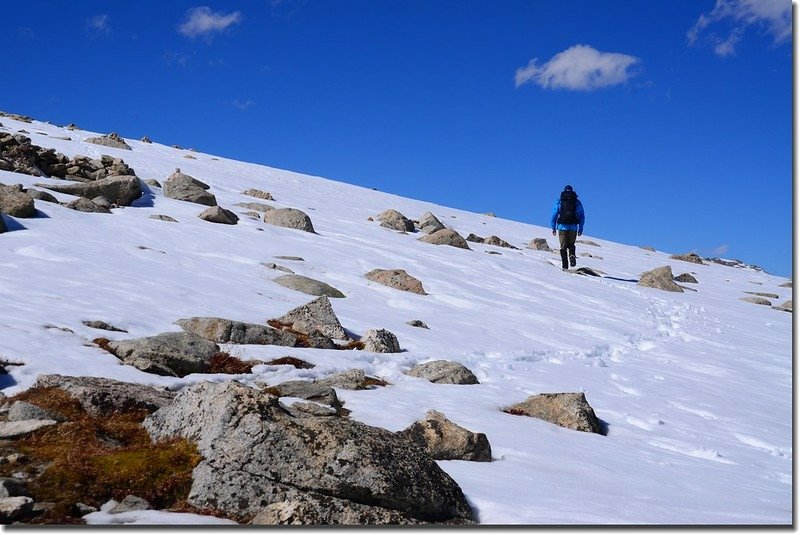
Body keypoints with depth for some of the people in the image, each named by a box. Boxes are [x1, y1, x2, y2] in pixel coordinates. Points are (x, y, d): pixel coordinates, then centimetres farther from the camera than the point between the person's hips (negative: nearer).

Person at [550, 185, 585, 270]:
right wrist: (581, 229, 12)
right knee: (571, 244, 18)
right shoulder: (577, 202, 9)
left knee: (563, 246, 7)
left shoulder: (559, 201, 5)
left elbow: (554, 214, 2)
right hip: (573, 227, 1)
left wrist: (553, 227, 6)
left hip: (562, 226, -1)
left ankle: (564, 264, -3)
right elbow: (582, 216, 8)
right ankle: (572, 256, -11)